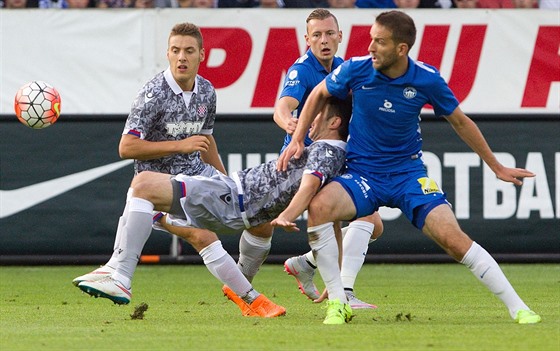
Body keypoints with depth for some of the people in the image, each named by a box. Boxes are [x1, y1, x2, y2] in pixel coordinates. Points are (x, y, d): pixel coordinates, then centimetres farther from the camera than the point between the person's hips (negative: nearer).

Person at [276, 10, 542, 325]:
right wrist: (298, 140, 2)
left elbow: (460, 121, 6)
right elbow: (319, 95, 10)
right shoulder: (357, 69, -12)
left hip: (409, 174, 0)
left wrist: (496, 167, 13)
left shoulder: (427, 79, -12)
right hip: (362, 175, 1)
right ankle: (338, 304, -19)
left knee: (452, 238, -19)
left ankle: (518, 309, -10)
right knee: (319, 206, -30)